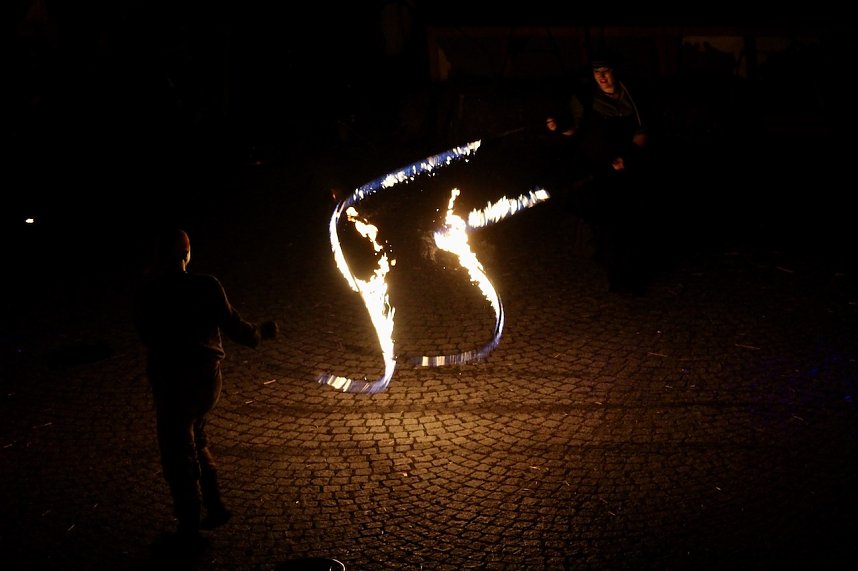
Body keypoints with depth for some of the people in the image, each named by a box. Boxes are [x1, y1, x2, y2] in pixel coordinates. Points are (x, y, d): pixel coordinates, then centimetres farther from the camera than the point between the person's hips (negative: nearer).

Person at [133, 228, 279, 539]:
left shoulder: (147, 293, -10)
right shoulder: (207, 286, -9)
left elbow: (145, 336, 3)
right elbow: (233, 326, -7)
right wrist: (260, 332, 12)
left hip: (171, 381, -3)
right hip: (208, 376, 3)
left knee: (177, 453, 9)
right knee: (194, 439, 25)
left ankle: (189, 527, 15)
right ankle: (214, 506, 25)